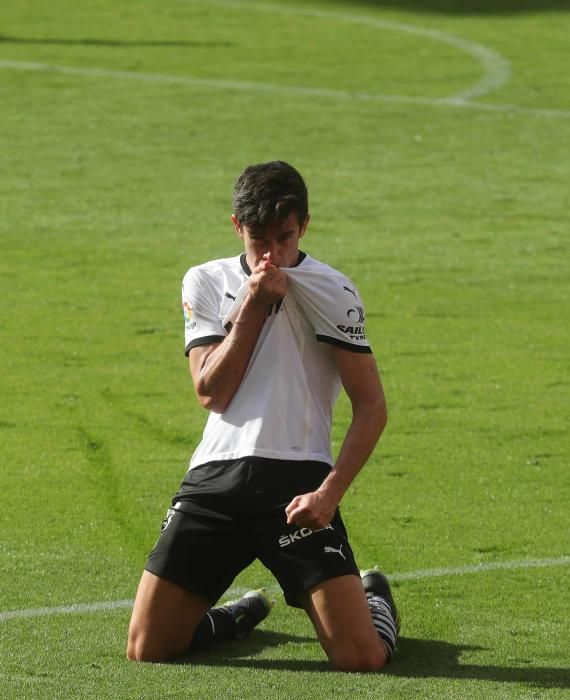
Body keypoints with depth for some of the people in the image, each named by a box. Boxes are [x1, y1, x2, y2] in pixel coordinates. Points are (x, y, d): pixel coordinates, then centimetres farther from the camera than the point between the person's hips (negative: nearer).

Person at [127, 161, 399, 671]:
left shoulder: (331, 292, 0)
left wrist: (330, 493, -14)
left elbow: (371, 407, -2)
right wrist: (253, 306, -6)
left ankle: (375, 600, 23)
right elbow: (211, 393, 0)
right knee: (148, 649, -5)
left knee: (361, 658, -15)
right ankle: (243, 615, 28)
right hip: (214, 476, 3)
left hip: (295, 479, -3)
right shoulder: (205, 283, 10)